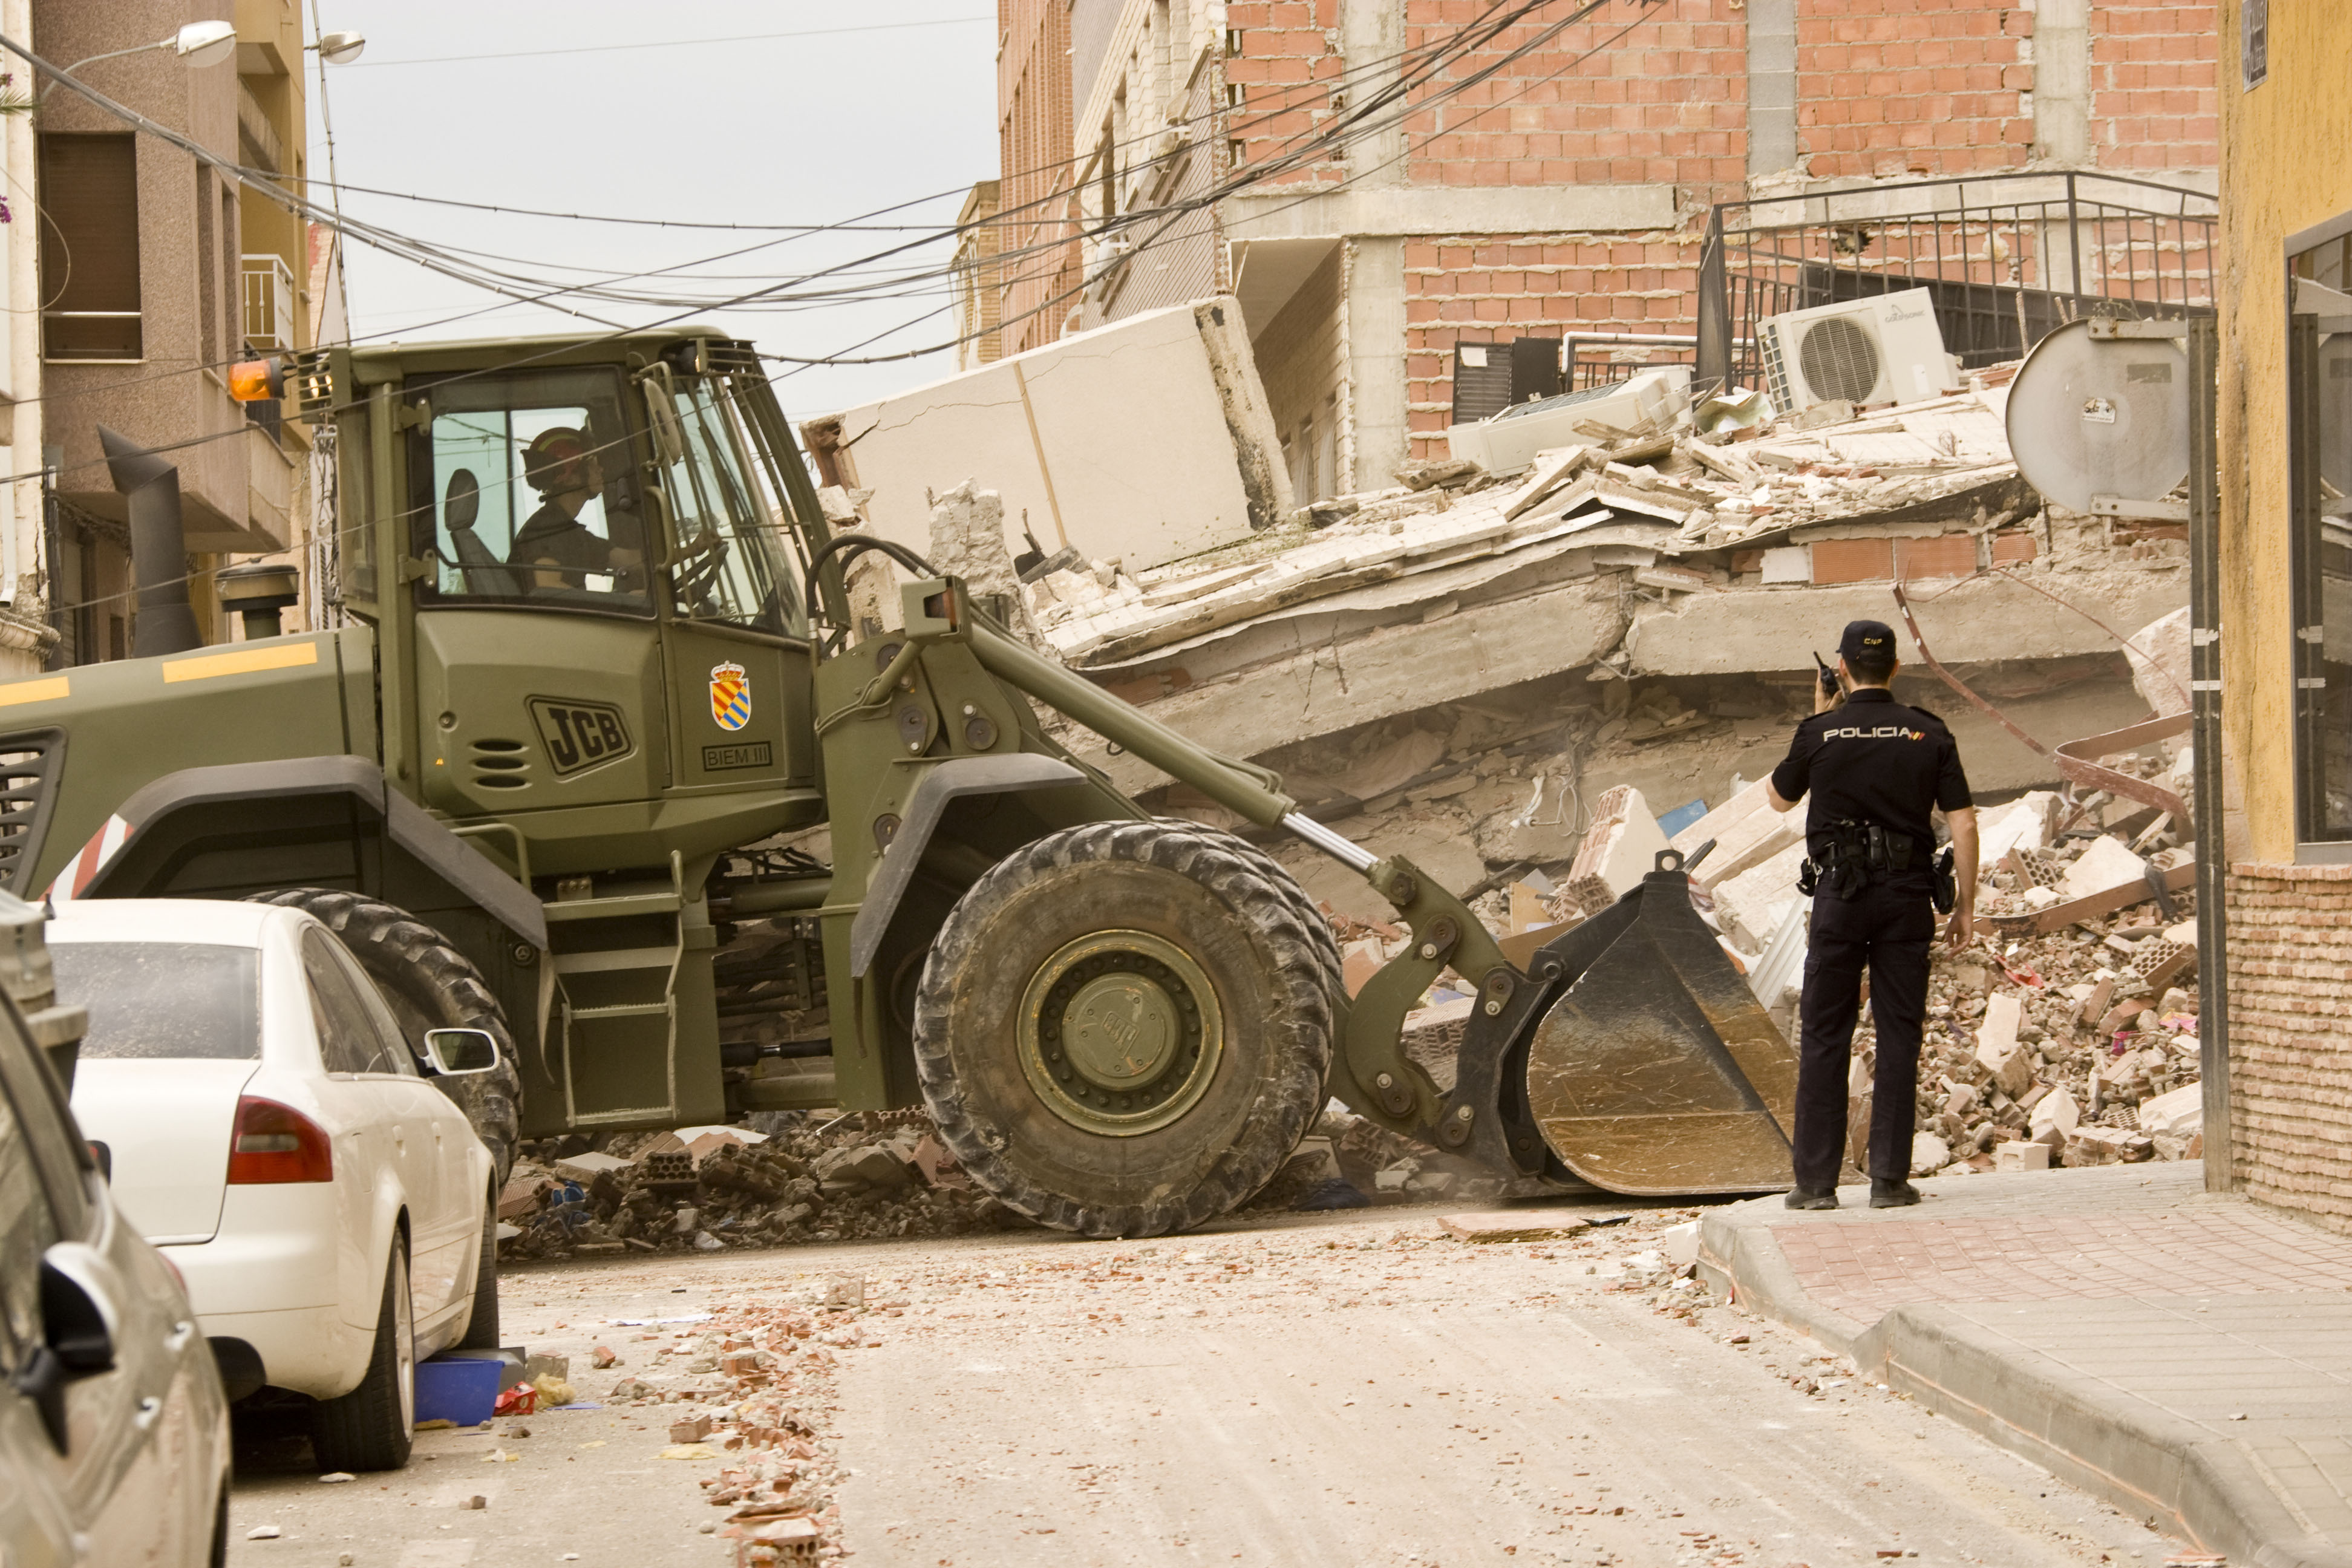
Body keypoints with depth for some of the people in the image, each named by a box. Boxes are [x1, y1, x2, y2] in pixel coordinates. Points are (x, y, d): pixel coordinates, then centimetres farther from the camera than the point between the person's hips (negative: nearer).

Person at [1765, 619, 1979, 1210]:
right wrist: (1965, 906, 5)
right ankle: (1889, 1178, 3)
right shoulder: (1929, 734, 1)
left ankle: (1816, 1181, 4)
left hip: (1839, 895, -1)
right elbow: (1963, 825, -2)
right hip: (1907, 896, 1)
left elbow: (1779, 799, 16)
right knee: (1898, 1037, 5)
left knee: (1824, 1039, 5)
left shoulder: (1820, 733, -2)